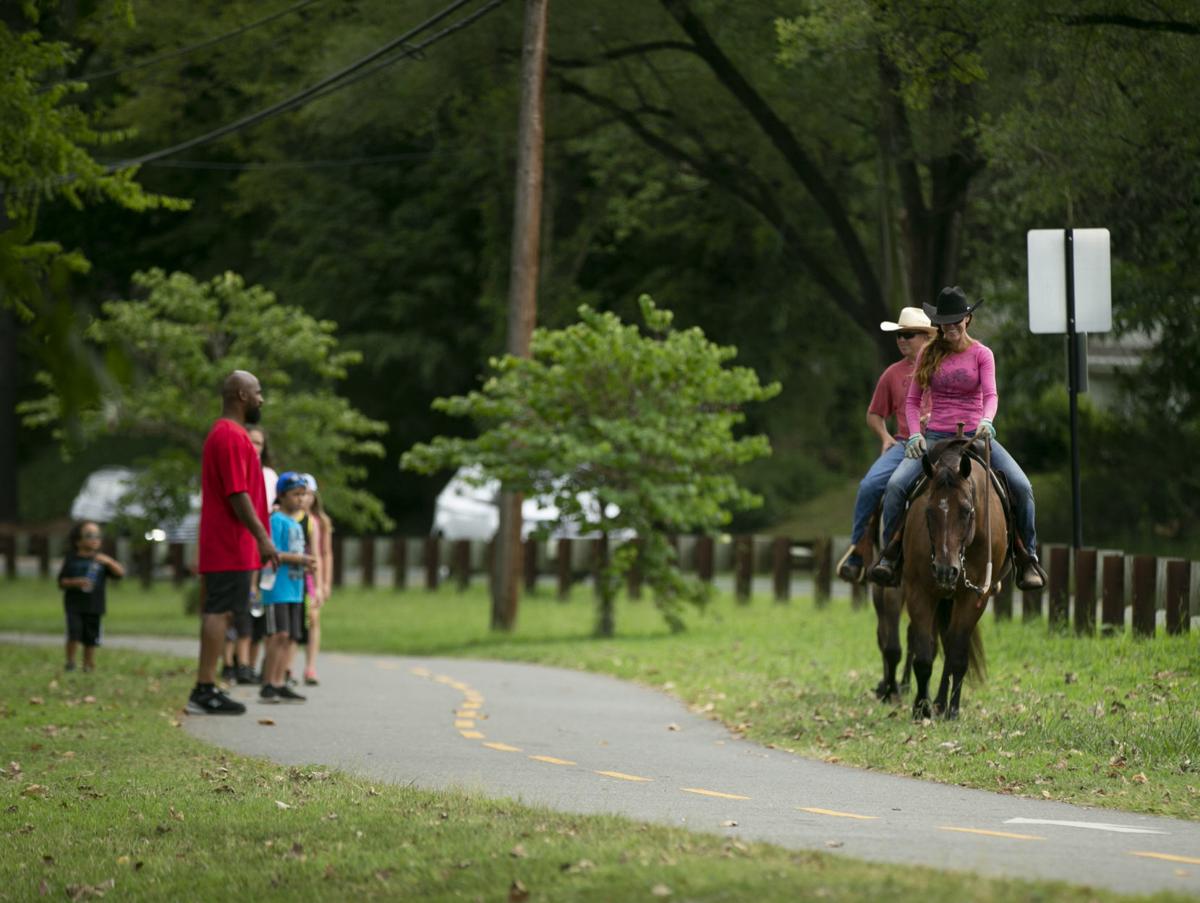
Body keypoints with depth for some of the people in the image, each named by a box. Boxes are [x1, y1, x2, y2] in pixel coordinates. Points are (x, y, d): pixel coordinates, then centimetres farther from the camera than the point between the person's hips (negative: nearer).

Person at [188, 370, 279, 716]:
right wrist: (262, 537, -21)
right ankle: (205, 691, -14)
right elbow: (237, 494, -20)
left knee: (217, 613, 9)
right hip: (232, 545, -10)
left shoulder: (223, 434, 20)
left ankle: (206, 689, 10)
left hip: (224, 544, 11)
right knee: (219, 612, -11)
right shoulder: (232, 436, -14)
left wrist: (258, 535, 25)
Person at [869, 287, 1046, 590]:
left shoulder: (981, 354, 3)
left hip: (975, 435, -1)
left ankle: (1028, 559, -7)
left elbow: (990, 394, -9)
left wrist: (986, 420, -31)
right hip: (935, 437, 1)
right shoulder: (928, 355, 8)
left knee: (1021, 486, -20)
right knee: (896, 485, -24)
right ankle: (890, 557, -15)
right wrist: (915, 434, -6)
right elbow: (912, 400, 11)